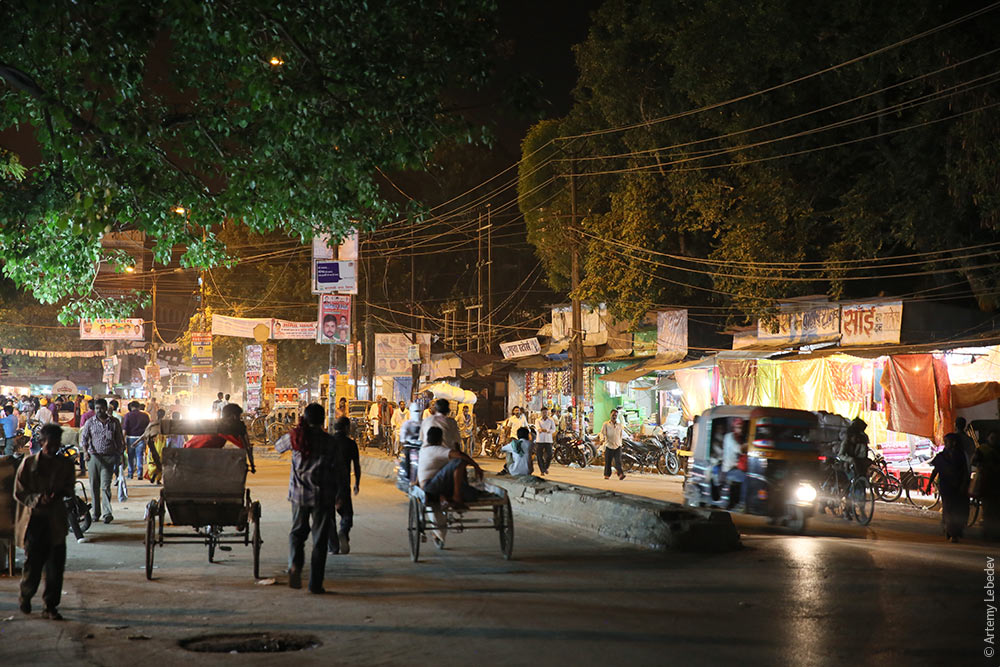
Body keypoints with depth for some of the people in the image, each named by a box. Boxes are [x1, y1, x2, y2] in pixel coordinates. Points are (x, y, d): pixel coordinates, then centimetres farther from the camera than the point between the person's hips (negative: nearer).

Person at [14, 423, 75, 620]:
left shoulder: (66, 465, 3)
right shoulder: (29, 463, -4)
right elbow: (18, 493, -1)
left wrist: (58, 494, -9)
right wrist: (37, 499, -20)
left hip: (56, 522, 2)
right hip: (33, 520, -2)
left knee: (56, 565, -1)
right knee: (33, 563, -2)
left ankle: (51, 606, 10)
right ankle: (25, 596, 27)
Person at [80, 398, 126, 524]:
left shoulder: (114, 423, 5)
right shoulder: (90, 423, 7)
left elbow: (120, 441, 10)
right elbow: (84, 438, 2)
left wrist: (119, 458, 9)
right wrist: (86, 452, -15)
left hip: (108, 458, -2)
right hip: (93, 457, 2)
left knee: (105, 486, -12)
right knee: (94, 486, 6)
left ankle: (107, 513, -15)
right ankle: (96, 512, 16)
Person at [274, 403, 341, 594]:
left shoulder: (295, 437, -3)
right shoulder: (330, 441, -6)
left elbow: (278, 446, 18)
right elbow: (335, 470, -2)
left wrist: (297, 429, 18)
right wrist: (334, 496, 8)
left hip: (299, 493, 1)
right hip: (323, 495, -1)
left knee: (297, 531, 19)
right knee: (320, 539, 5)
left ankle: (295, 564, -8)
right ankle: (315, 583, 5)